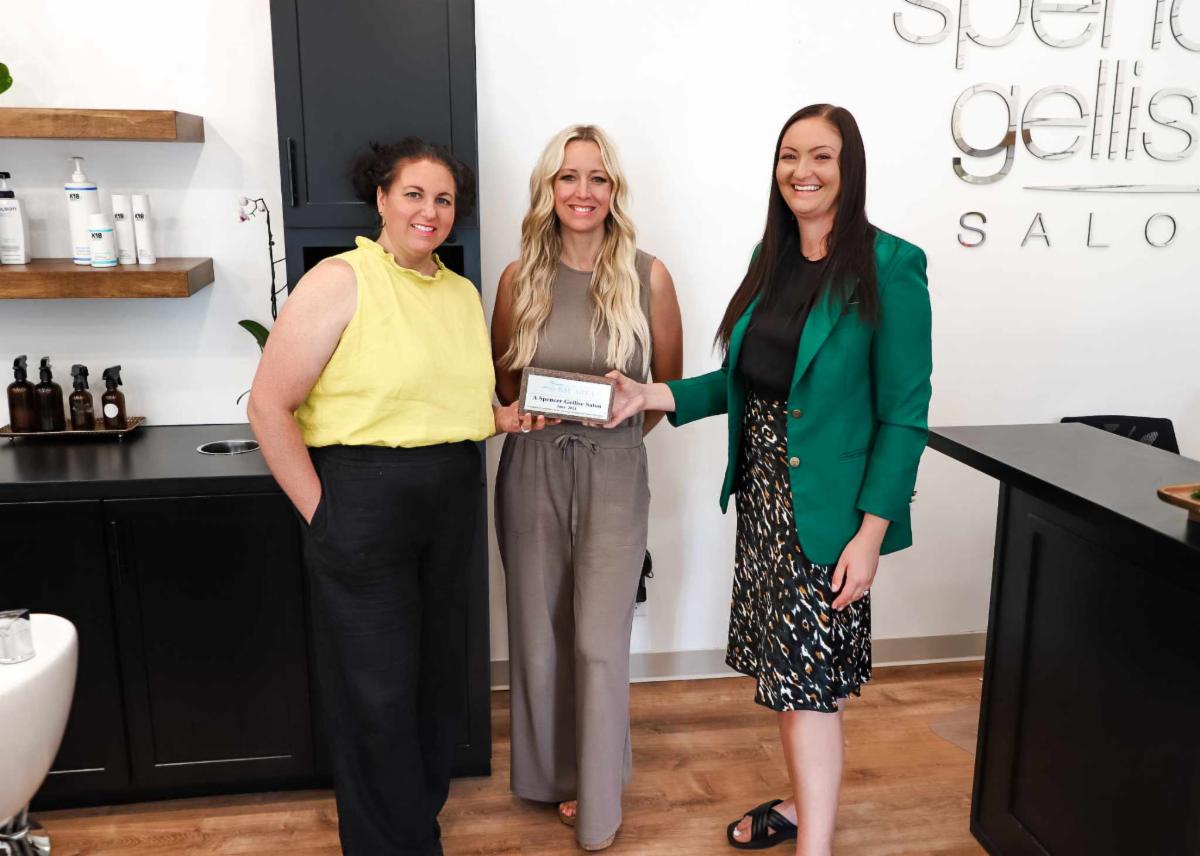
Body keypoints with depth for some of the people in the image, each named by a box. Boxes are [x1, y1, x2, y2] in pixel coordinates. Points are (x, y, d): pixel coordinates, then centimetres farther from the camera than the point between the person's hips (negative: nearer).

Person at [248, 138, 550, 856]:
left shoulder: (463, 293, 12)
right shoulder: (341, 281, -9)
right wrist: (320, 511, -12)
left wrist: (507, 417, 2)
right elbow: (270, 405, -12)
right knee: (379, 691, 4)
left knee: (439, 672, 16)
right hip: (365, 504, -6)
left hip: (453, 503, 6)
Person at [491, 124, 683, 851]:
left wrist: (623, 419, -8)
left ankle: (599, 796, 22)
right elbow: (501, 382, 10)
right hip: (532, 469, 2)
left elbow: (669, 385, 6)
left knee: (600, 641, 1)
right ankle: (551, 770, 35)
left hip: (613, 471, -2)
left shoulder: (647, 276, -4)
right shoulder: (521, 277, 1)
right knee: (540, 631, 11)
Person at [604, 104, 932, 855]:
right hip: (763, 494, 7)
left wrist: (871, 532, -18)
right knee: (789, 668, 17)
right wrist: (651, 395, 0)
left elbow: (905, 414, -14)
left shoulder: (889, 267, -13)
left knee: (809, 678, -1)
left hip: (829, 508, -6)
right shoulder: (772, 259, 8)